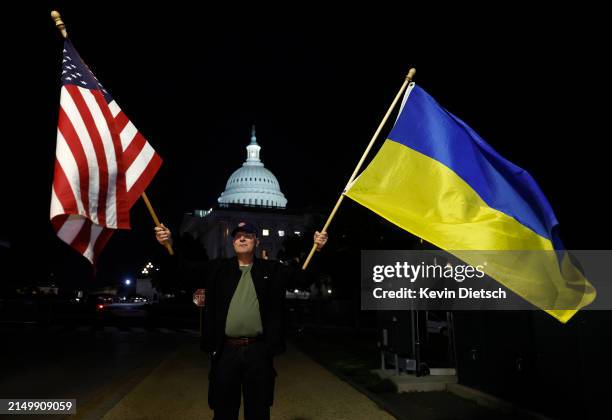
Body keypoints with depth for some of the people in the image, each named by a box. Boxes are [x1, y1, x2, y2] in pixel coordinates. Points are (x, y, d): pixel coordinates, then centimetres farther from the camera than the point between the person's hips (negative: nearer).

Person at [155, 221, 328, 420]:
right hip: (225, 350, 1)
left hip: (259, 350, 0)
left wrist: (316, 250, -11)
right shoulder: (218, 268, 7)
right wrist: (169, 243, -11)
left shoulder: (272, 269, 5)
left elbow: (304, 276, 3)